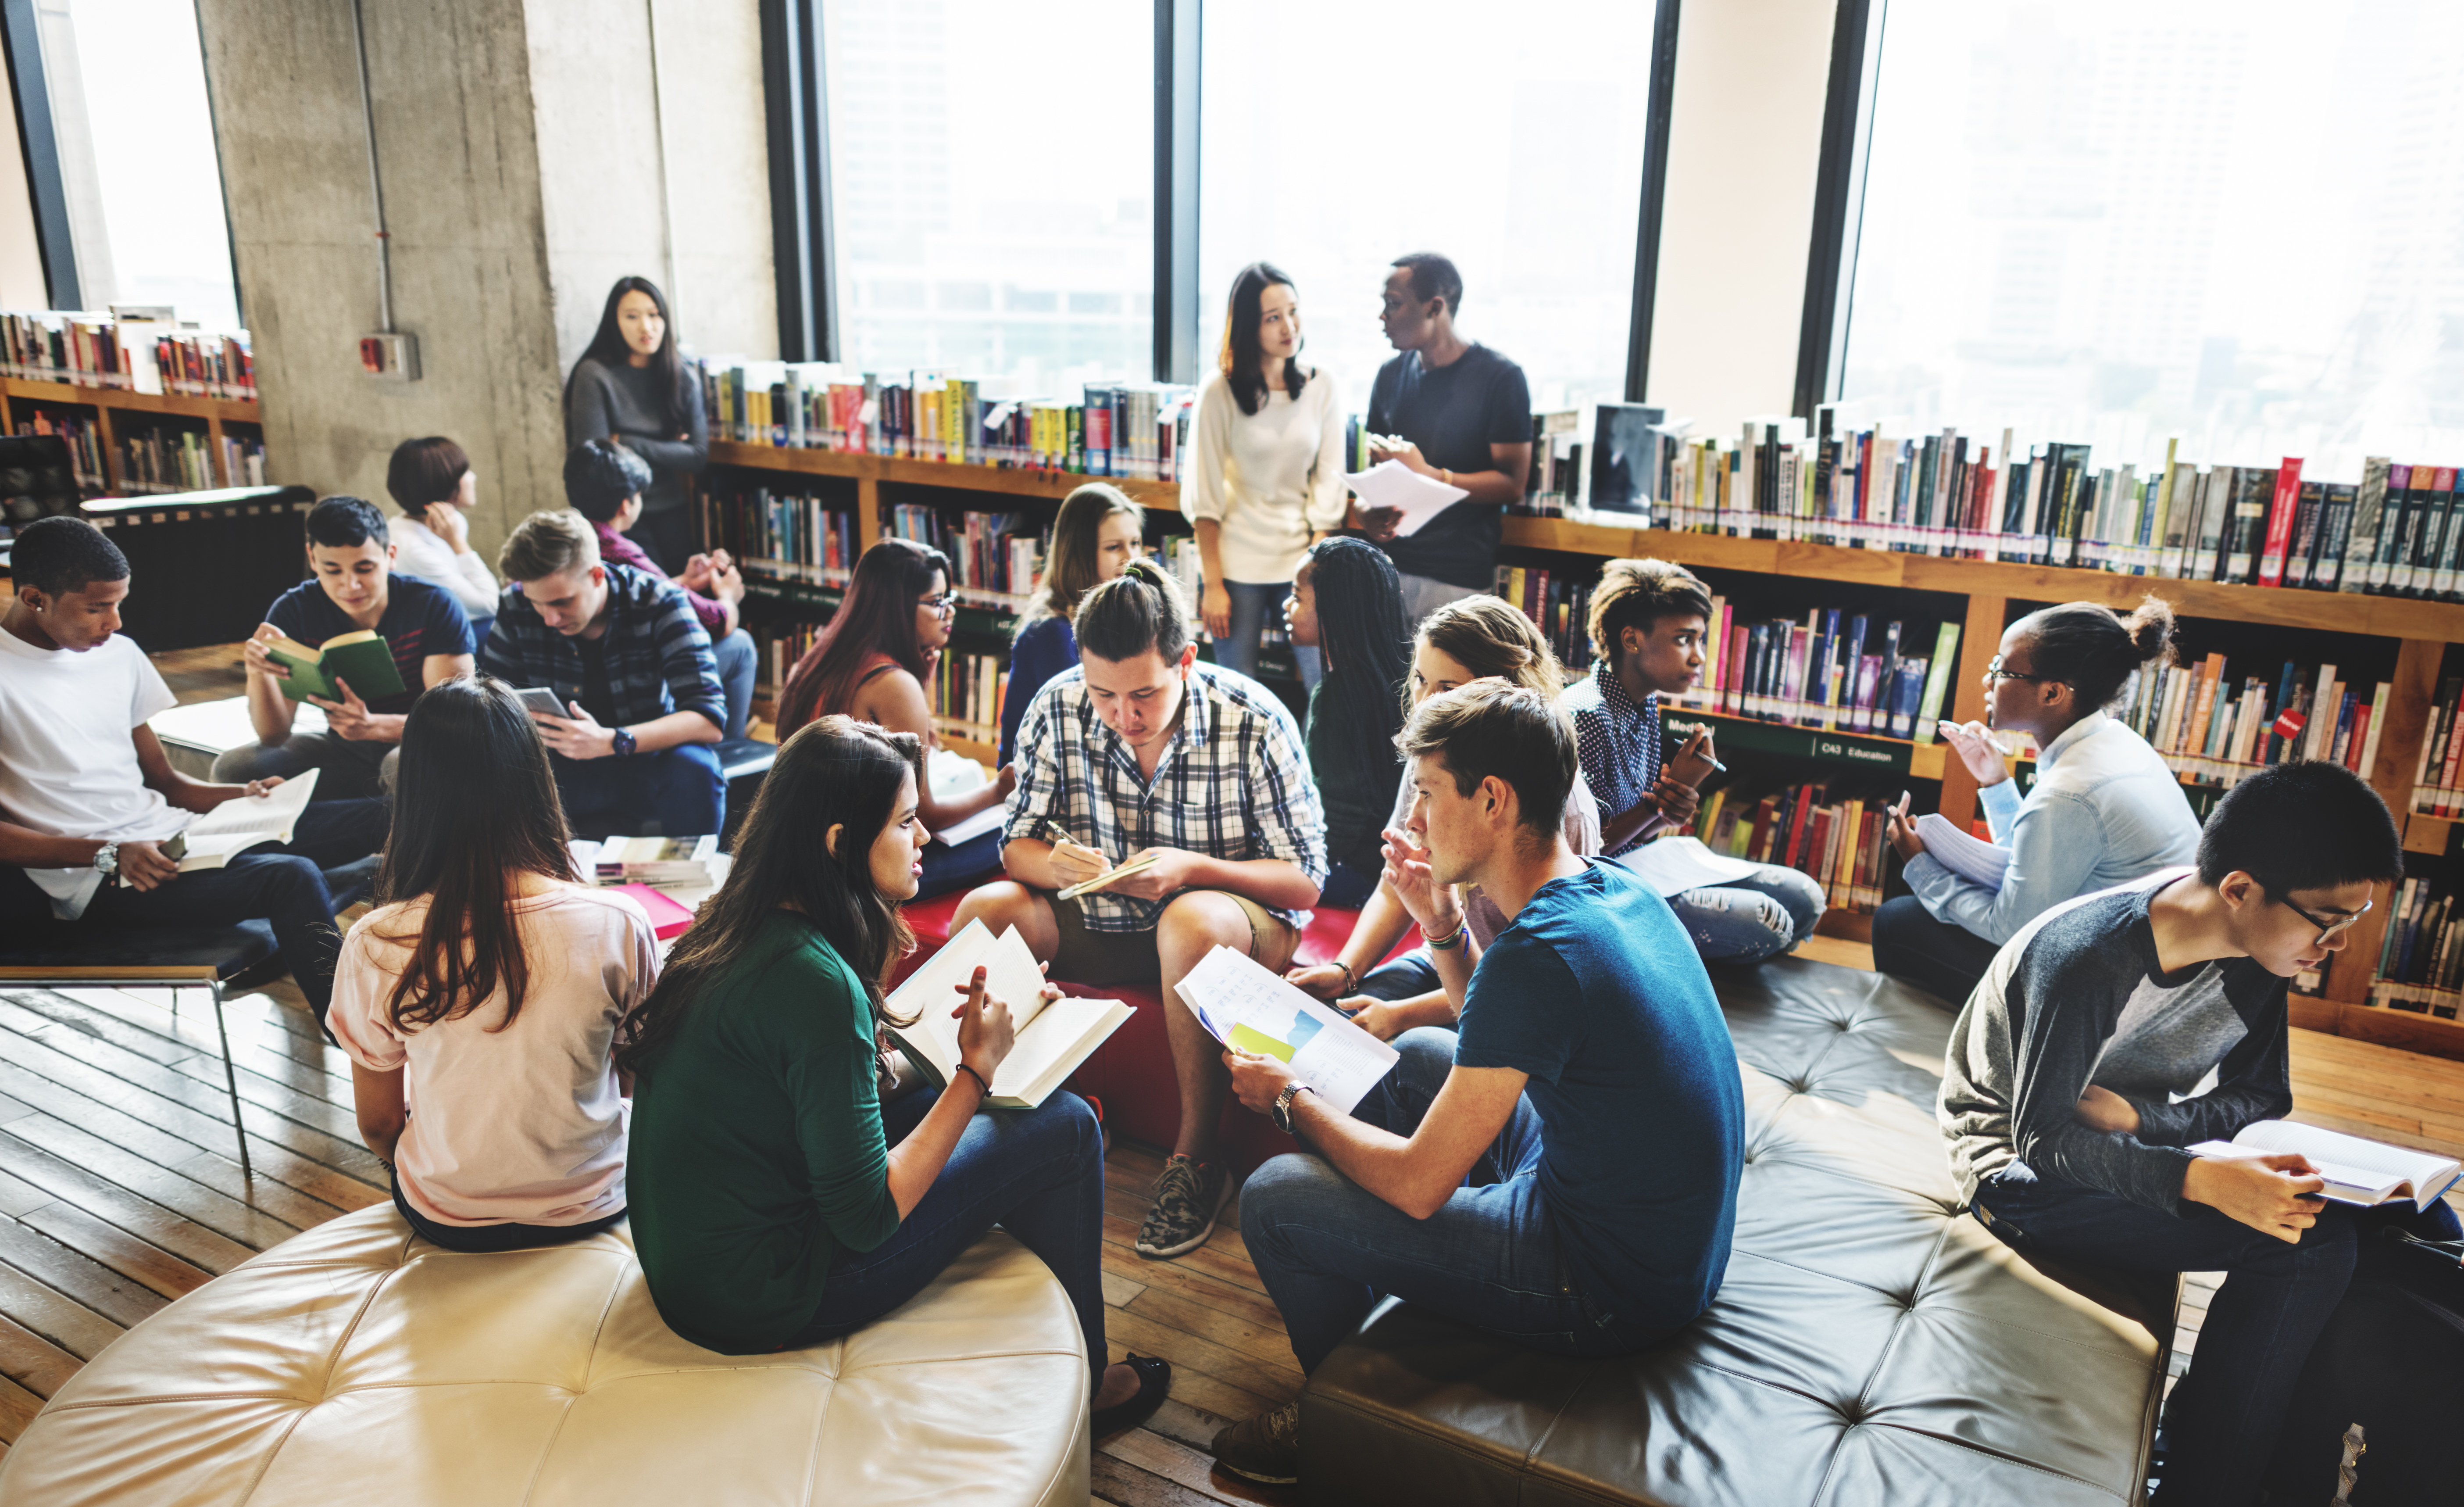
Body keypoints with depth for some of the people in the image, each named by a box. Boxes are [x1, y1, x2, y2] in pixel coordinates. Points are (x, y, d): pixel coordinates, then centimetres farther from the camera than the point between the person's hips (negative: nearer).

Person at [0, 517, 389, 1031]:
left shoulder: (118, 654, 14)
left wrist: (244, 796, -1)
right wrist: (109, 854, -21)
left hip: (170, 836, 8)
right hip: (93, 881, -7)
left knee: (372, 816, -5)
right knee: (292, 878, -31)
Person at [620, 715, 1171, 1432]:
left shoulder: (734, 928, 0)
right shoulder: (816, 982, -27)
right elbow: (867, 1220, -22)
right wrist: (976, 1069, -15)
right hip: (758, 1300, -9)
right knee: (1063, 1128, -4)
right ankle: (1082, 1385, 18)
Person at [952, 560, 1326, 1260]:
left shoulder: (1255, 721, -18)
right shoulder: (1057, 710, -9)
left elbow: (1305, 882, -14)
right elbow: (1017, 845, -1)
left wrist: (1192, 868, -31)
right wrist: (1051, 864, -26)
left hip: (1237, 915, -3)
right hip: (1099, 921, 4)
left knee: (1189, 922, -38)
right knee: (984, 912, -21)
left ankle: (1196, 1157, -21)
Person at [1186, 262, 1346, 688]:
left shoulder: (1321, 387, 3)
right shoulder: (1220, 390, -5)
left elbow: (1329, 481, 3)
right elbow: (1204, 496, -5)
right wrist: (1212, 584, -8)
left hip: (1303, 560, 2)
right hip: (1238, 563, -2)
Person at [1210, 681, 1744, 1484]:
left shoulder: (1539, 952, -30)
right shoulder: (1615, 885, -1)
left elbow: (1419, 1185, -22)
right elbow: (1503, 1038, 17)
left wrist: (1292, 1100, -6)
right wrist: (1444, 927, 0)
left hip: (1612, 1289, -9)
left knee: (1273, 1199, -6)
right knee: (1421, 1053, 23)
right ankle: (1342, 1272, 39)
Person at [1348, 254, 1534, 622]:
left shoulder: (1501, 378, -5)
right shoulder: (1391, 374, 12)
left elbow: (1512, 484, -9)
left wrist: (1430, 475, -19)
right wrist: (1366, 511, -4)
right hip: (1388, 565, 4)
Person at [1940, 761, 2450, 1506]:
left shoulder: (2261, 950, -6)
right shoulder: (2085, 957, -30)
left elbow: (2262, 1097, 0)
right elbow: (2042, 1140, -26)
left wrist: (2137, 1116, -22)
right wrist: (2202, 1180, -43)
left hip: (2138, 1147, 8)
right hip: (2021, 1166, -8)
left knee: (2407, 1205, -4)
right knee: (2308, 1241, -24)